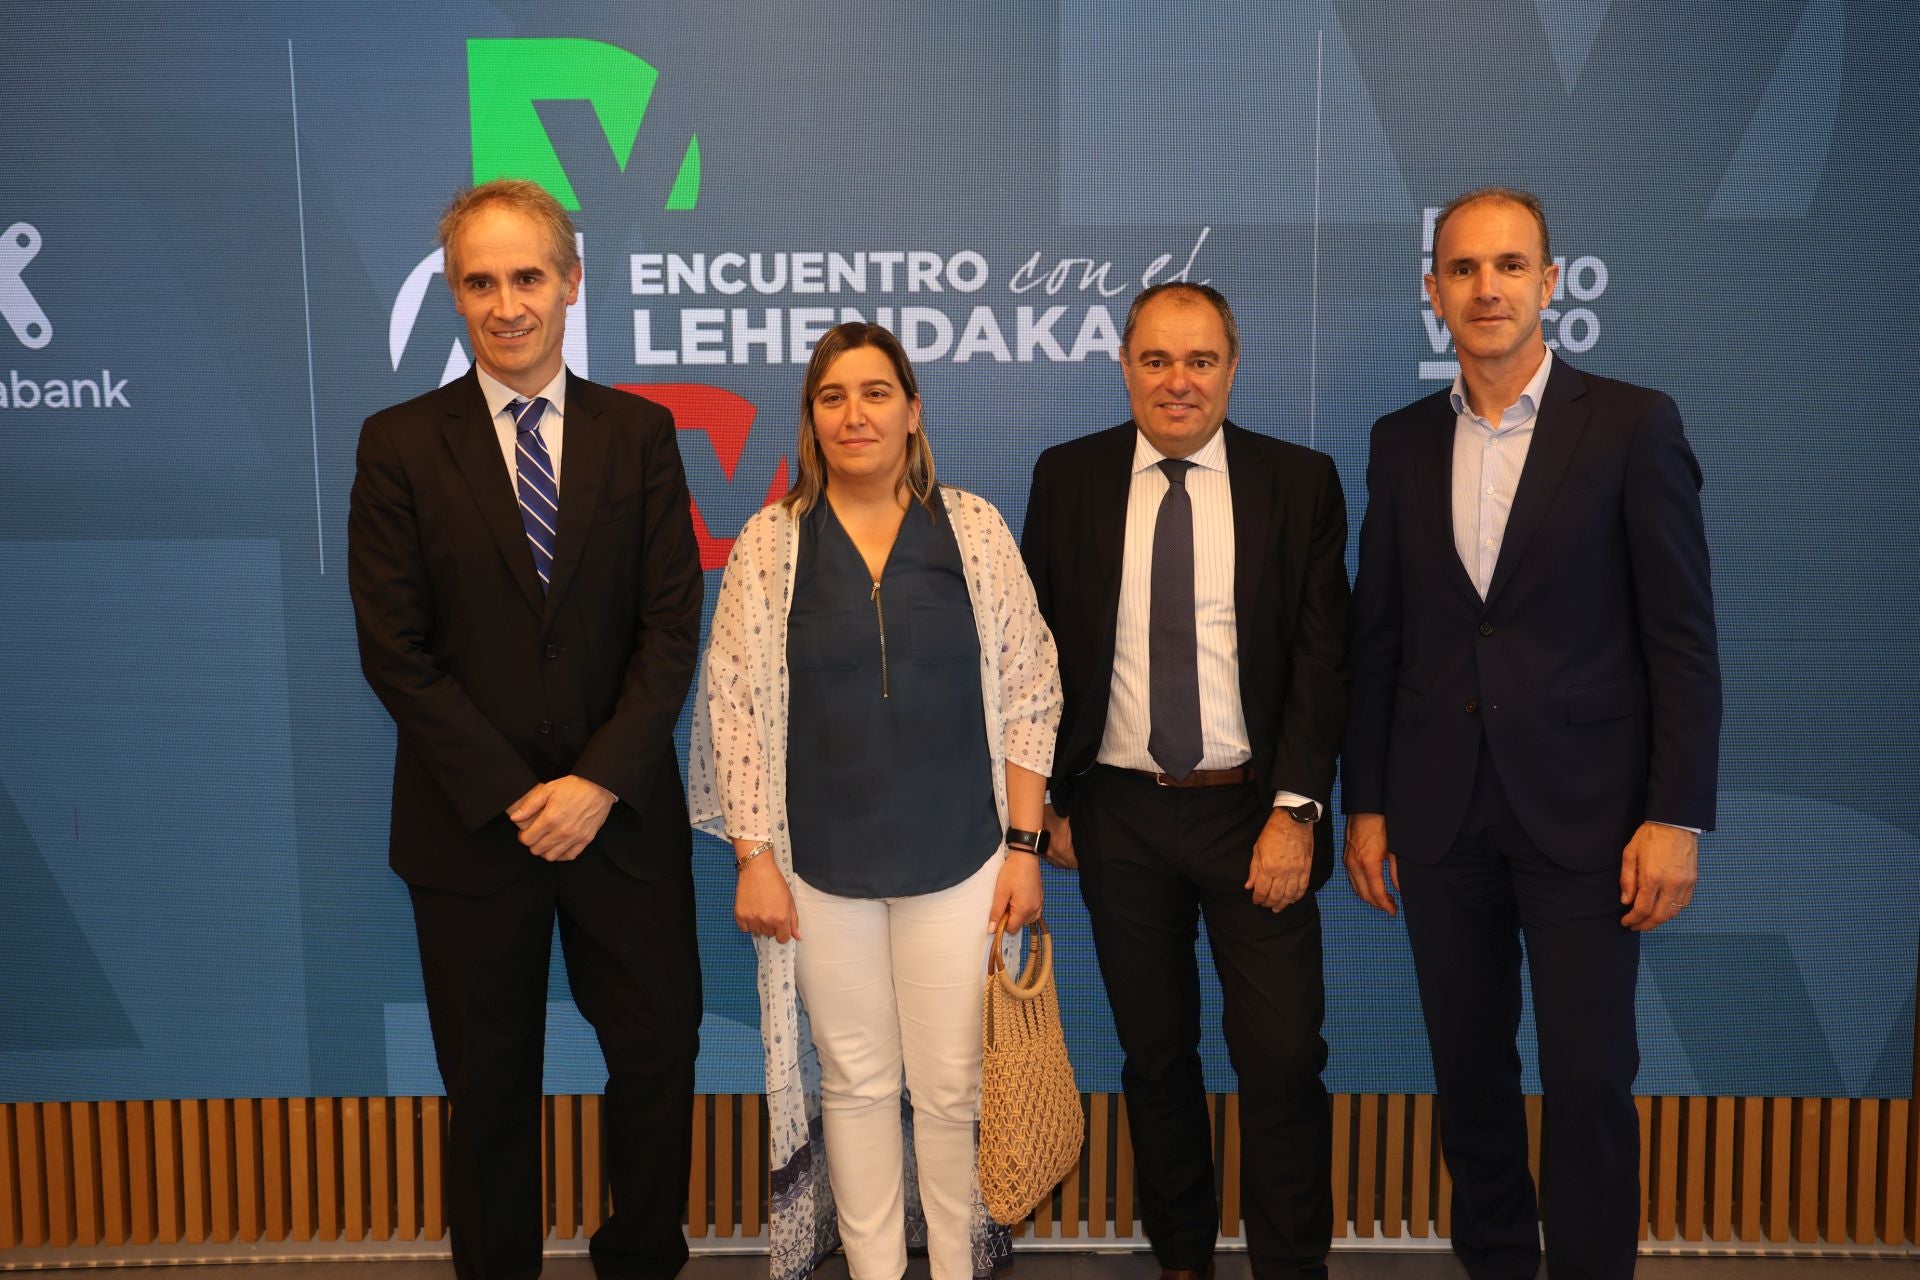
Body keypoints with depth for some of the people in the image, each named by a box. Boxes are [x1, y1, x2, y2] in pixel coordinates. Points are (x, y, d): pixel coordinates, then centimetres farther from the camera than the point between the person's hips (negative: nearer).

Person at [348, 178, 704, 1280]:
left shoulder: (639, 433, 2)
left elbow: (672, 626, -3)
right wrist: (513, 797, -12)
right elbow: (395, 651, -6)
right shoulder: (400, 445, -2)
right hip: (471, 821, -1)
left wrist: (600, 781, -13)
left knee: (660, 1053, 10)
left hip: (621, 811, 1)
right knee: (490, 1084, 12)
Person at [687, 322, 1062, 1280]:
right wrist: (754, 860, -4)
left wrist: (1024, 844, -2)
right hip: (823, 867, 0)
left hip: (959, 860, 0)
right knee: (854, 1082, 11)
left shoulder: (974, 530, 0)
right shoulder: (770, 542, -1)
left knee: (954, 1086, 7)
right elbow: (735, 707, 0)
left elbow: (1028, 695, 1)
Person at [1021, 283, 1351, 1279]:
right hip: (1118, 815, 2)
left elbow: (1322, 658, -3)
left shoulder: (1300, 483, -1)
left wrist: (1295, 810, -11)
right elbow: (1037, 649, 6)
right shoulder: (1067, 478, 3)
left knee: (1284, 1061, -1)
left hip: (1254, 812, -1)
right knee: (1155, 1056, 13)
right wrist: (1049, 798, 4)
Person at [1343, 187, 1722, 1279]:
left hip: (1581, 811, -3)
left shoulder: (1632, 426, -4)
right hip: (1440, 815, 4)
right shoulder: (1402, 441, 7)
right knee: (1469, 1071, 13)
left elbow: (1683, 638, -6)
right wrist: (1368, 803, 7)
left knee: (1590, 1083, 2)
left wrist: (1677, 817, -11)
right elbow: (1378, 636, 9)